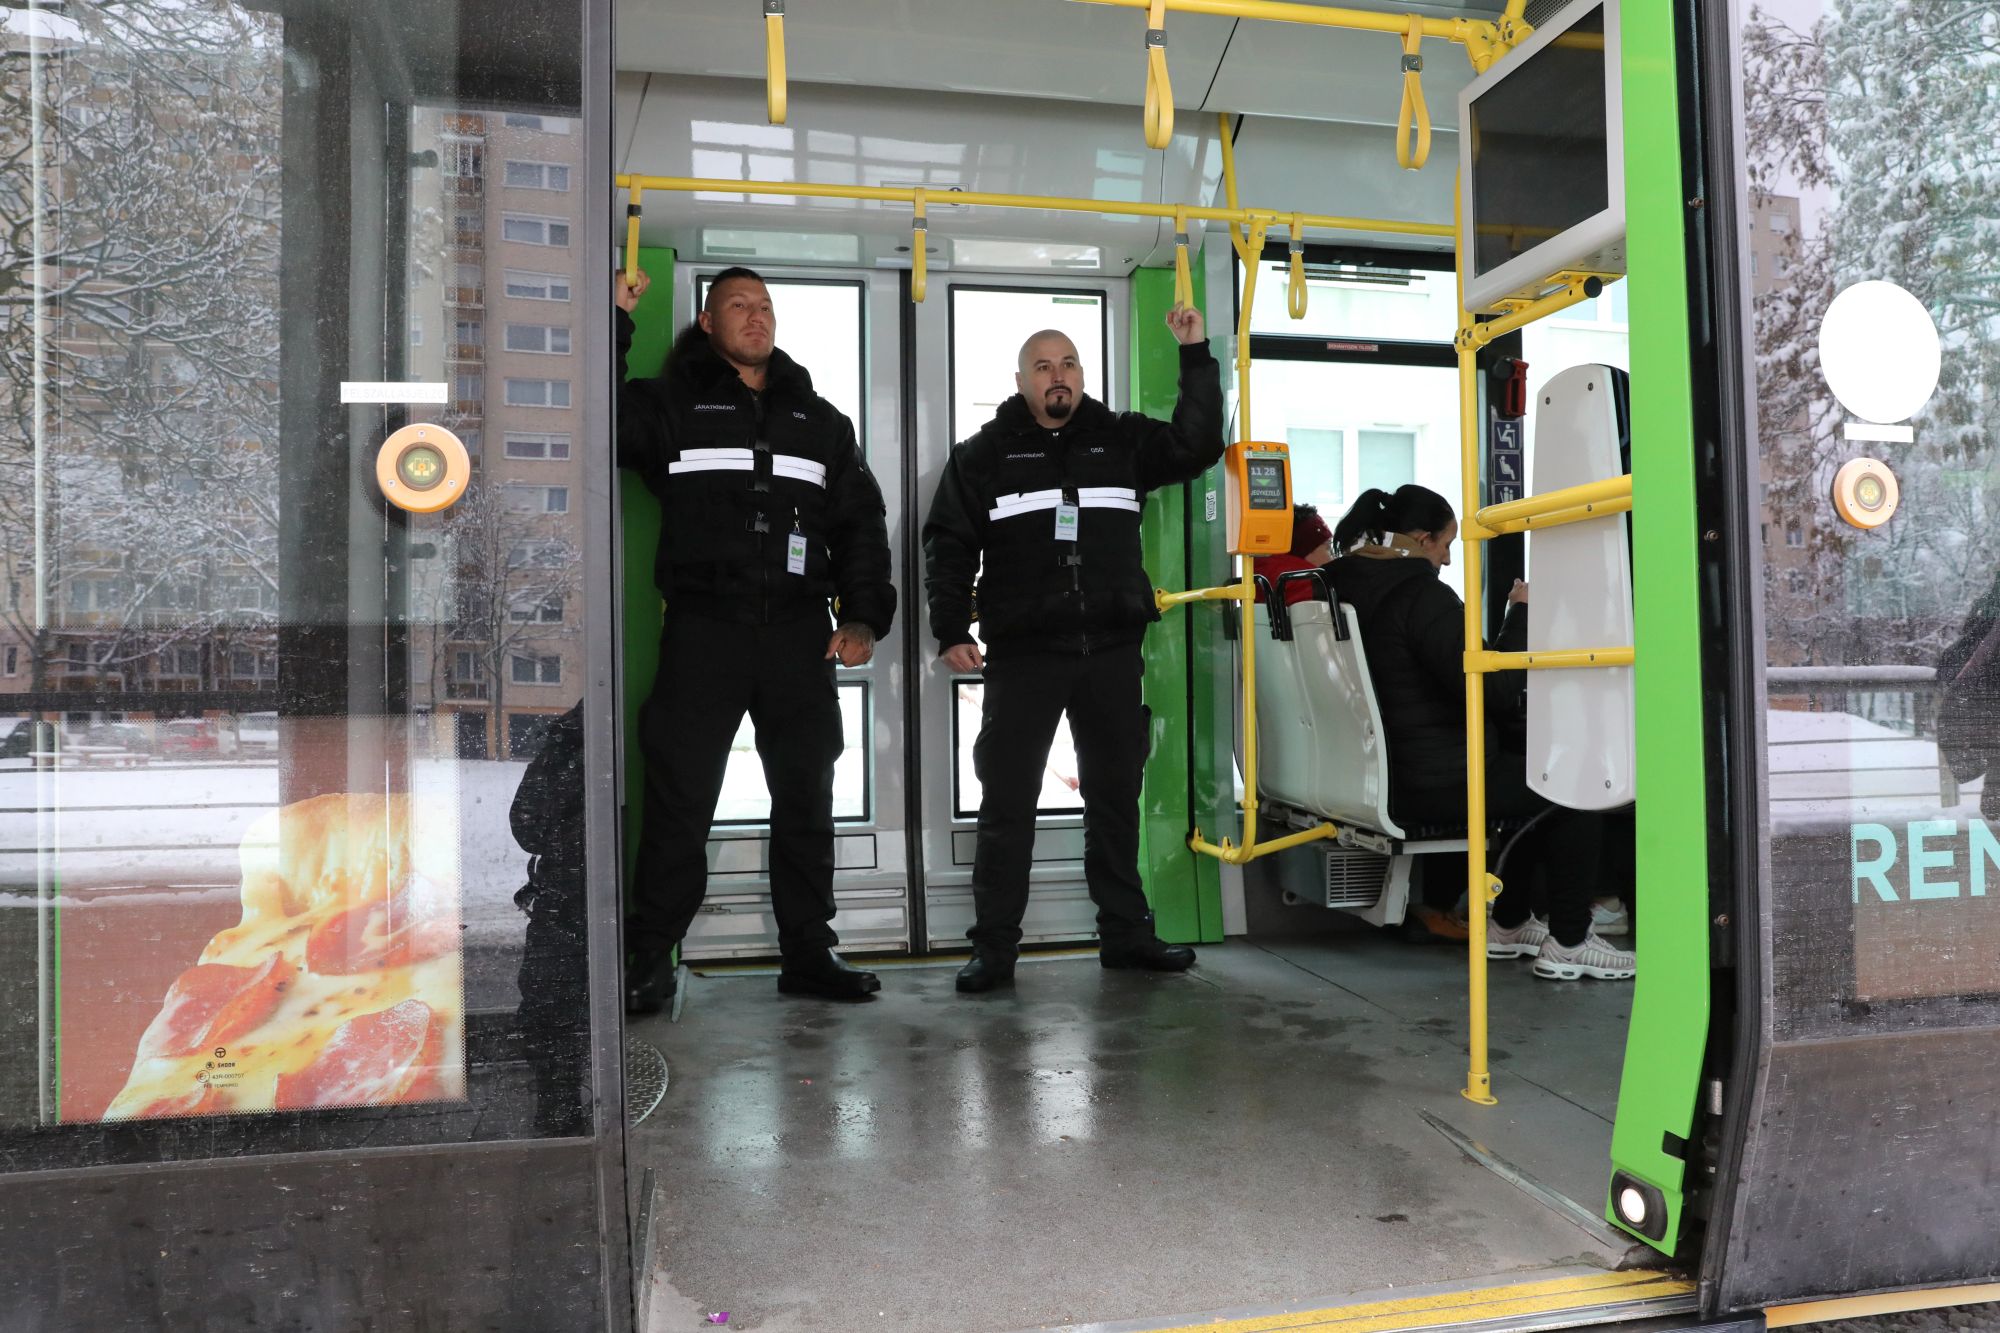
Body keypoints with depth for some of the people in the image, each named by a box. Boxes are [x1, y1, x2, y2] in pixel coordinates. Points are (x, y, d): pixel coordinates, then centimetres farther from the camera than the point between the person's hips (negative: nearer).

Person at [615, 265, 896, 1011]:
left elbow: (861, 520, 14)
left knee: (806, 797, 7)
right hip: (702, 630, -3)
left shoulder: (819, 419, 17)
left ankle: (809, 952, 18)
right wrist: (613, 323, -11)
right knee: (680, 800, -1)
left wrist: (863, 614, 2)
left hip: (798, 633, 3)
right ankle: (651, 960, 10)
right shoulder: (671, 406, 9)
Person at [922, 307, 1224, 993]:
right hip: (1022, 654, -2)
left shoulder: (1123, 439, 11)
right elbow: (948, 545, 3)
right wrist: (952, 631, -6)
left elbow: (1198, 446, 2)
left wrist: (1195, 356, -4)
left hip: (1112, 651, 3)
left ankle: (1125, 931, 24)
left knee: (1116, 794, 11)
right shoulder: (984, 454, 6)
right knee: (1007, 799, -1)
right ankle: (994, 946, 8)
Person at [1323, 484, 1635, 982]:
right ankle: (1568, 944, 13)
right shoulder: (1421, 595, -20)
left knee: (1520, 754, 29)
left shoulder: (1349, 587, 9)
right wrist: (1523, 614, -9)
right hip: (1433, 785, -10)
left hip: (1386, 772, 10)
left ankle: (1509, 925, 36)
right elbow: (1494, 686, -22)